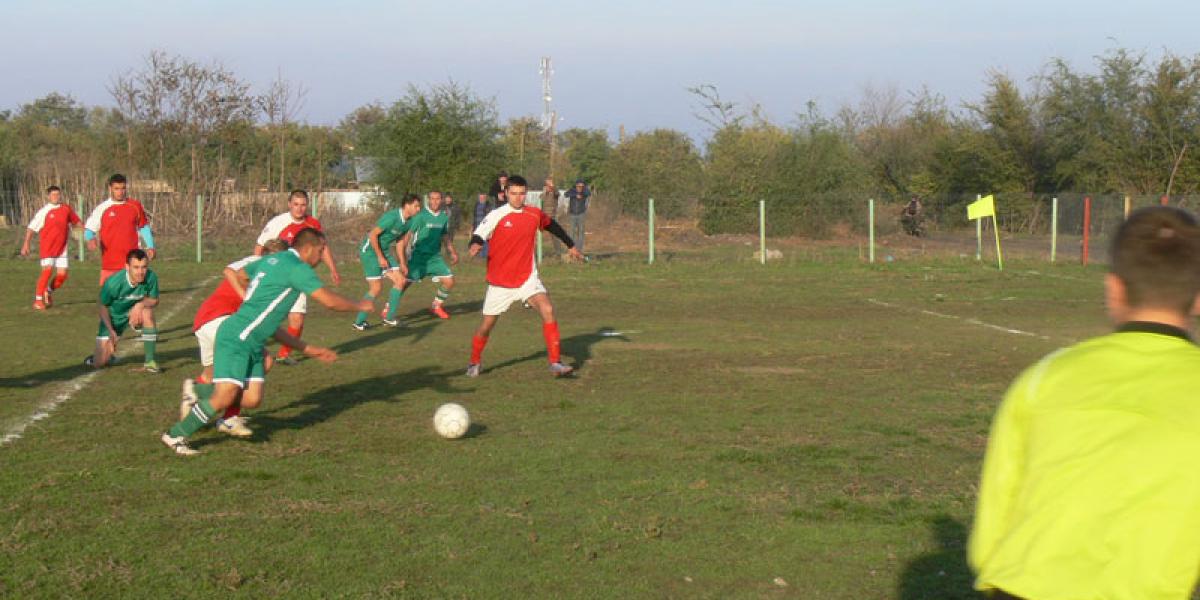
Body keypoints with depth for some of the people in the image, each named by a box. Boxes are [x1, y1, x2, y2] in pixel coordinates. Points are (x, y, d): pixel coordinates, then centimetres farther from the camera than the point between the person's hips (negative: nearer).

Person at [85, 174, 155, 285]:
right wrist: (91, 239, -22)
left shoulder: (135, 206, 6)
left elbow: (144, 227, 17)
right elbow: (88, 229, 0)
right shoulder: (102, 208, -1)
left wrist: (150, 246, 9)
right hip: (110, 263, -2)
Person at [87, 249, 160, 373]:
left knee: (147, 312, -34)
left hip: (135, 312, 2)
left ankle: (150, 361, -23)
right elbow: (103, 306, -14)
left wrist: (140, 304, -30)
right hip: (112, 317, -2)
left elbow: (154, 300, -9)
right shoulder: (113, 282, -31)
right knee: (100, 363, -6)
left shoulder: (151, 277, -27)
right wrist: (111, 331, -19)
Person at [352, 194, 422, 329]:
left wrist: (402, 263, 13)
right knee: (376, 288, -9)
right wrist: (380, 257, -19)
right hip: (370, 251, -9)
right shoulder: (391, 217, -25)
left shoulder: (409, 221, 2)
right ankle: (359, 322, 4)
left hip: (384, 251, 9)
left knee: (400, 281, 1)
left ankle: (389, 318, 9)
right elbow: (373, 234, -24)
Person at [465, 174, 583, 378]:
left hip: (527, 278, 2)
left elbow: (551, 225, 21)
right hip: (500, 282, -2)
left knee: (548, 310, -20)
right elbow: (479, 234, -19)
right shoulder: (497, 216, -11)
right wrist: (476, 244, -43)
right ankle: (474, 363, 33)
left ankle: (555, 363, -15)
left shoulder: (534, 214, 1)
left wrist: (570, 245, 28)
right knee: (487, 325, 7)